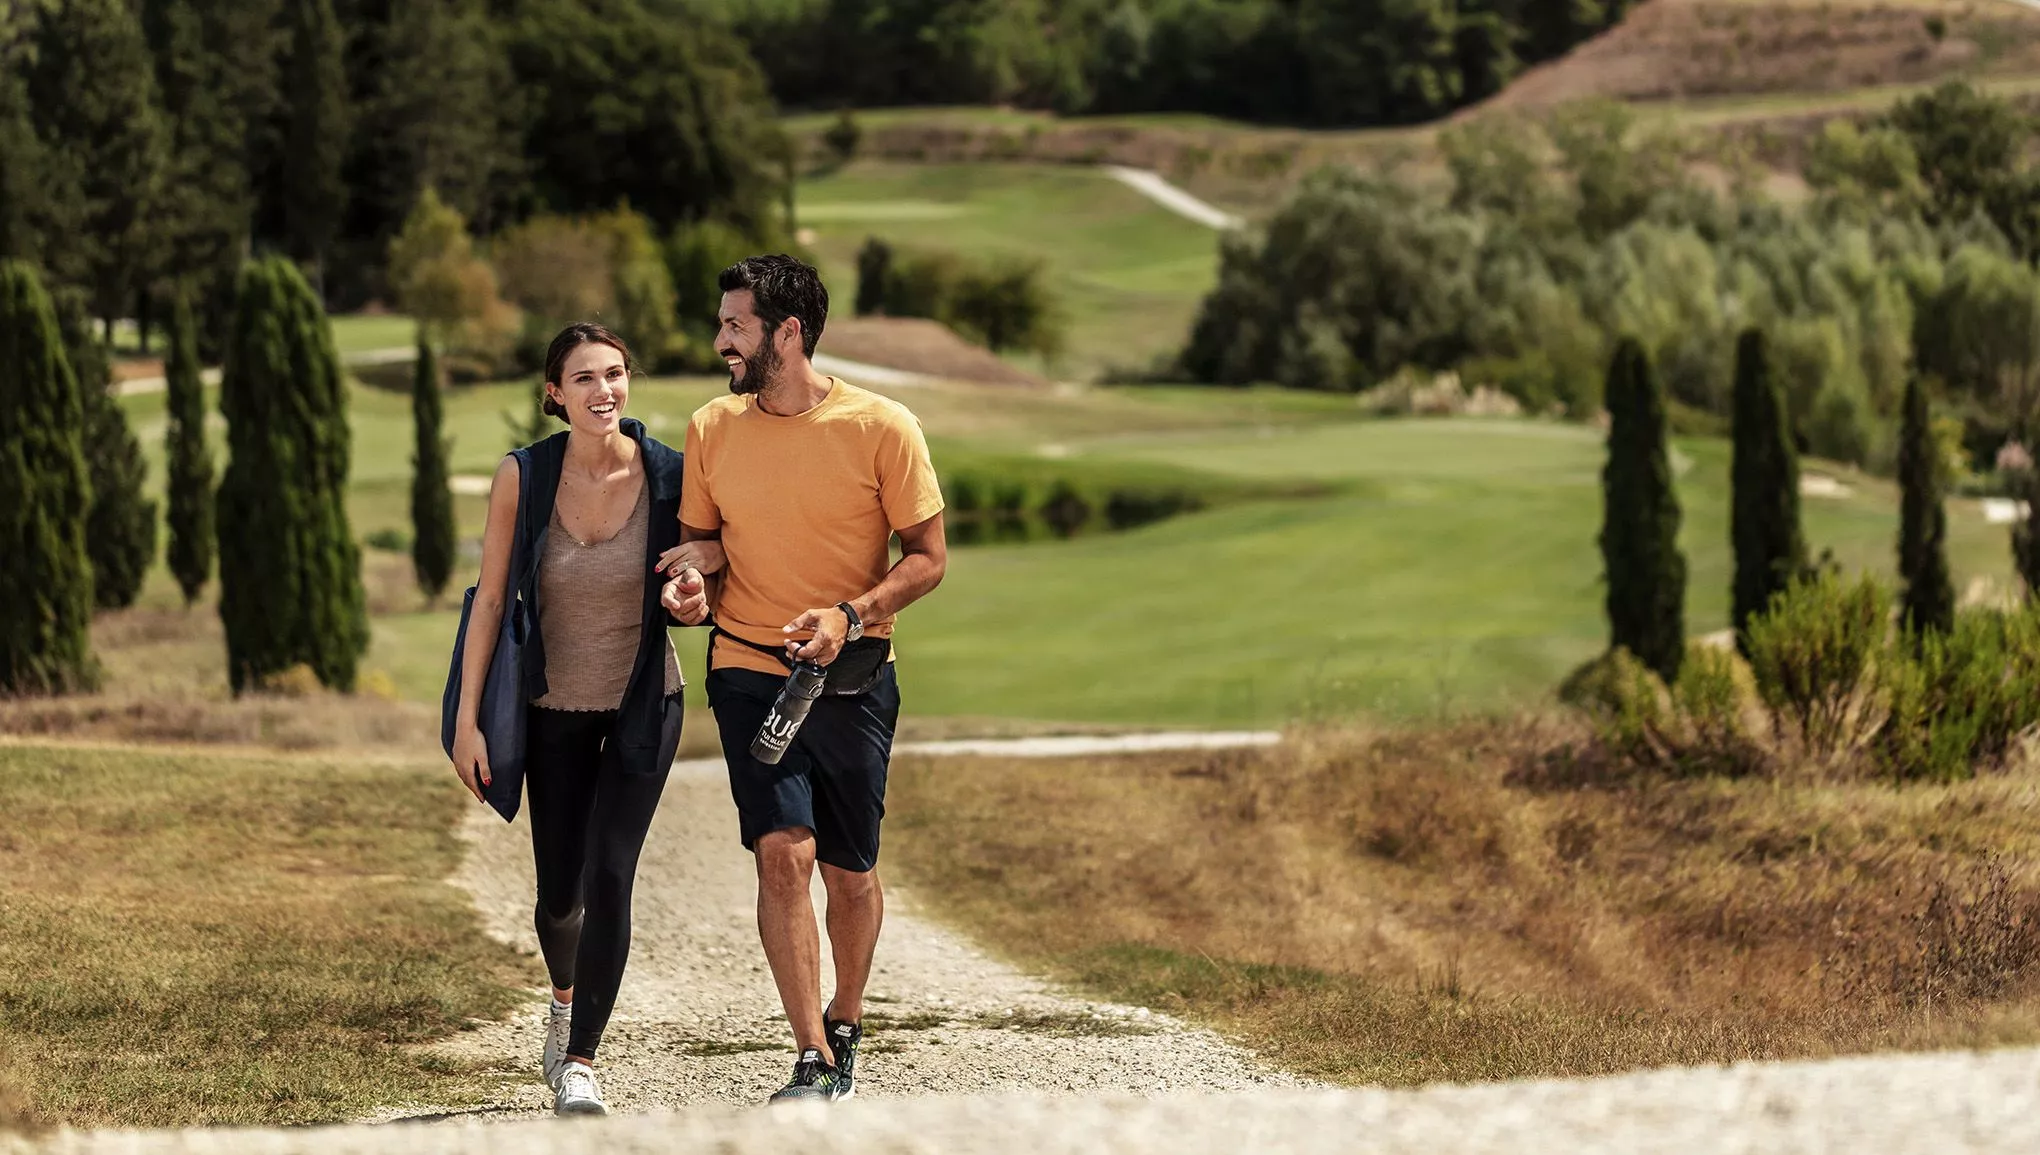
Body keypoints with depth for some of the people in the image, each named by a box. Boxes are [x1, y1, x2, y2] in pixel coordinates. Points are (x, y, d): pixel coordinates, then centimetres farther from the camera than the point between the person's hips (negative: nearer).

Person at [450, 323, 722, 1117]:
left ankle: (579, 1062, -7)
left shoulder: (669, 476, -13)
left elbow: (692, 604, 0)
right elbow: (490, 600, -7)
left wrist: (694, 581, -24)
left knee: (609, 875, -15)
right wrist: (468, 720, -9)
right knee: (560, 893, 8)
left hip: (643, 702, -1)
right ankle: (566, 999, 43)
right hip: (555, 708, 1)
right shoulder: (523, 477, -13)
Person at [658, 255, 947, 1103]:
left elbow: (927, 557, -4)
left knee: (849, 873, 7)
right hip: (749, 670, 1)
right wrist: (687, 574, -9)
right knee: (783, 851, -16)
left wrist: (850, 616, -19)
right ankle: (813, 1064, -13)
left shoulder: (882, 429, -8)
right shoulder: (711, 429, 2)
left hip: (853, 677, -1)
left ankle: (844, 1032, 33)